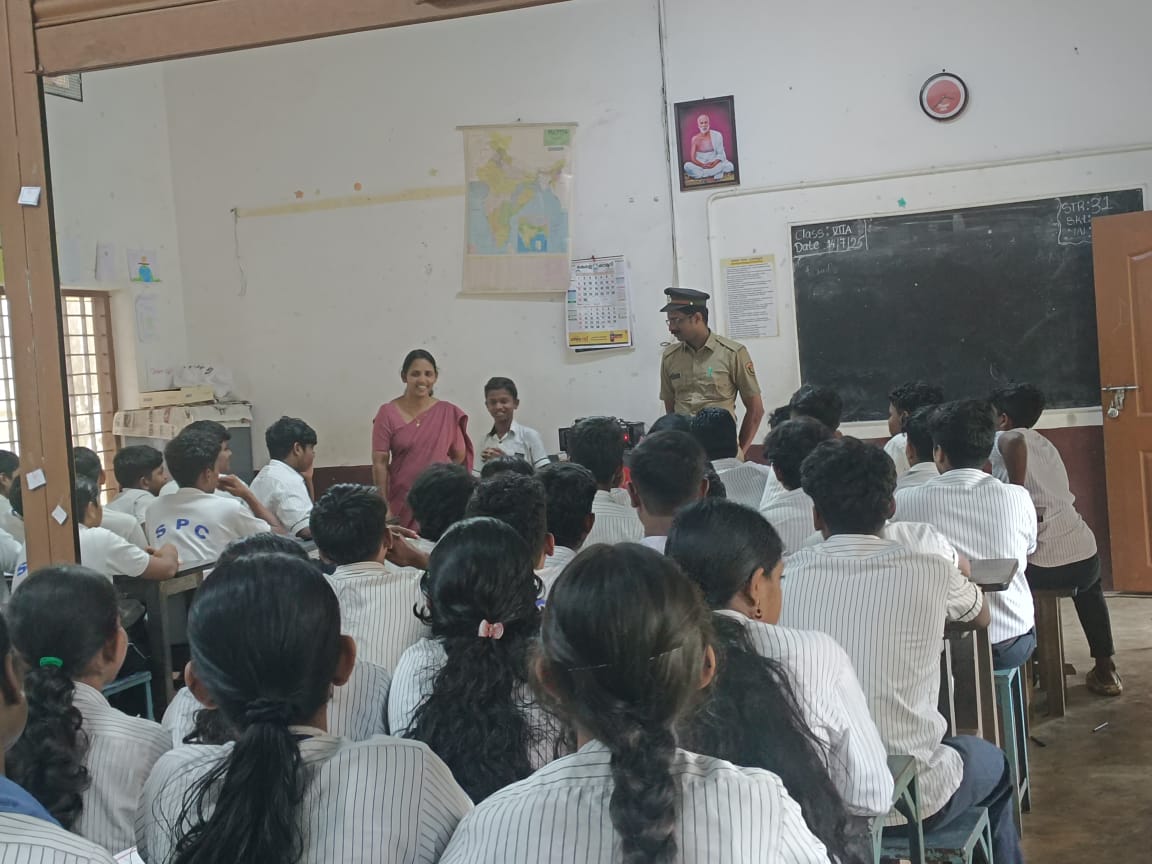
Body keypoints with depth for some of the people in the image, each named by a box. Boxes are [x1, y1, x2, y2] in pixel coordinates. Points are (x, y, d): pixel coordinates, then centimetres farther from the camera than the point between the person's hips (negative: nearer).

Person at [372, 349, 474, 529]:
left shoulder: (448, 413, 1)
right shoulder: (388, 413, -3)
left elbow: (460, 456, 11)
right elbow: (379, 463, -5)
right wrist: (384, 507, -8)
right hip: (401, 503, -1)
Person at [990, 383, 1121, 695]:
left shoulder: (1004, 439, 1)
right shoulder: (1046, 446, 20)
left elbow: (1016, 442, -24)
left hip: (1040, 565, -6)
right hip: (1085, 558, 6)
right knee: (1089, 587, 41)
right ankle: (1105, 669, 41)